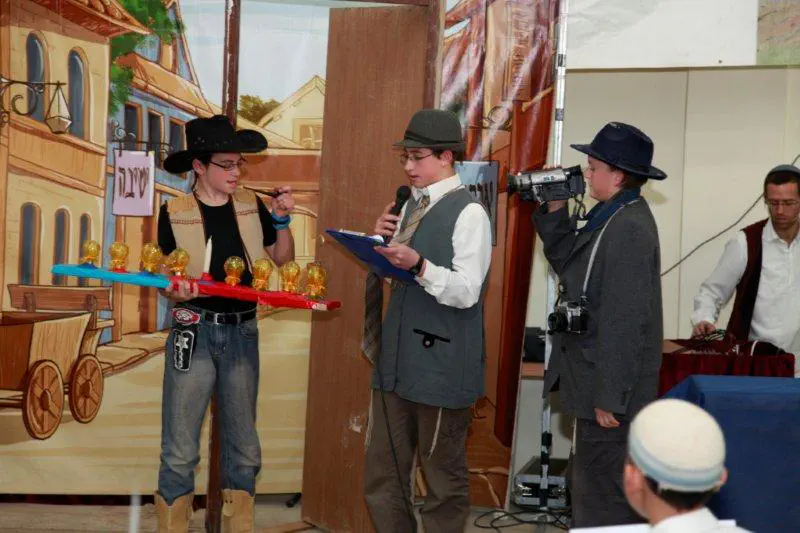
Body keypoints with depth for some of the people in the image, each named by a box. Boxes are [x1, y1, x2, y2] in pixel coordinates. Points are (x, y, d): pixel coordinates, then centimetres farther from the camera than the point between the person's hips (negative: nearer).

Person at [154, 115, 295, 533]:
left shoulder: (250, 205, 4)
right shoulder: (175, 212, -4)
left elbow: (283, 260, 11)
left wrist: (281, 220, -4)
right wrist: (176, 291, -23)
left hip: (242, 332, 3)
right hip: (193, 332, -3)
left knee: (243, 447, 12)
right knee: (180, 451, -1)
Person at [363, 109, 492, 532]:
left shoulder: (468, 213, -10)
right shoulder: (410, 205, 14)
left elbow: (466, 292, -15)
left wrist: (418, 265, -28)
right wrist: (384, 241, 3)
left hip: (441, 364, -7)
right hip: (396, 359, 8)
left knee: (444, 480, 6)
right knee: (382, 480, 12)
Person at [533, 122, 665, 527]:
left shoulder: (629, 228, -19)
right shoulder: (612, 218, 12)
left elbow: (625, 321, -23)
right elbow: (568, 264, 21)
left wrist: (610, 398, -22)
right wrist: (555, 212, 11)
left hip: (612, 388, -11)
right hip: (597, 383, 11)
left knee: (602, 502, -6)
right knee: (587, 489, 20)